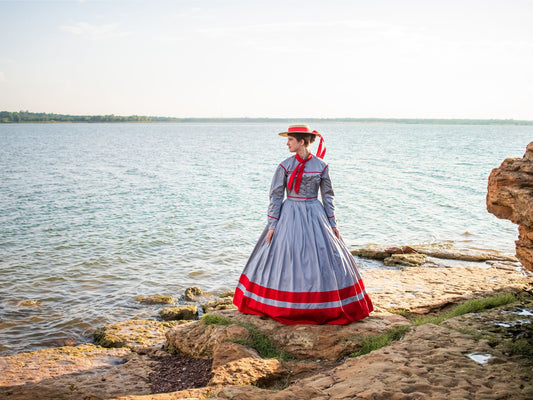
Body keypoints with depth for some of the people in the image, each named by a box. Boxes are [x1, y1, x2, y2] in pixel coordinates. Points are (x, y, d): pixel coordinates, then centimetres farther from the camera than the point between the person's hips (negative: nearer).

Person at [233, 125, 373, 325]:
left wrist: (333, 224, 6)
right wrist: (272, 225, -6)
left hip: (314, 216, 1)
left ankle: (329, 307, 18)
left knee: (324, 259, 3)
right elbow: (275, 196, -2)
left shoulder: (321, 166, -1)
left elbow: (327, 196, 6)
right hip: (289, 216, -1)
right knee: (286, 259, 1)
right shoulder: (285, 166, -3)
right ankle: (285, 308, 15)